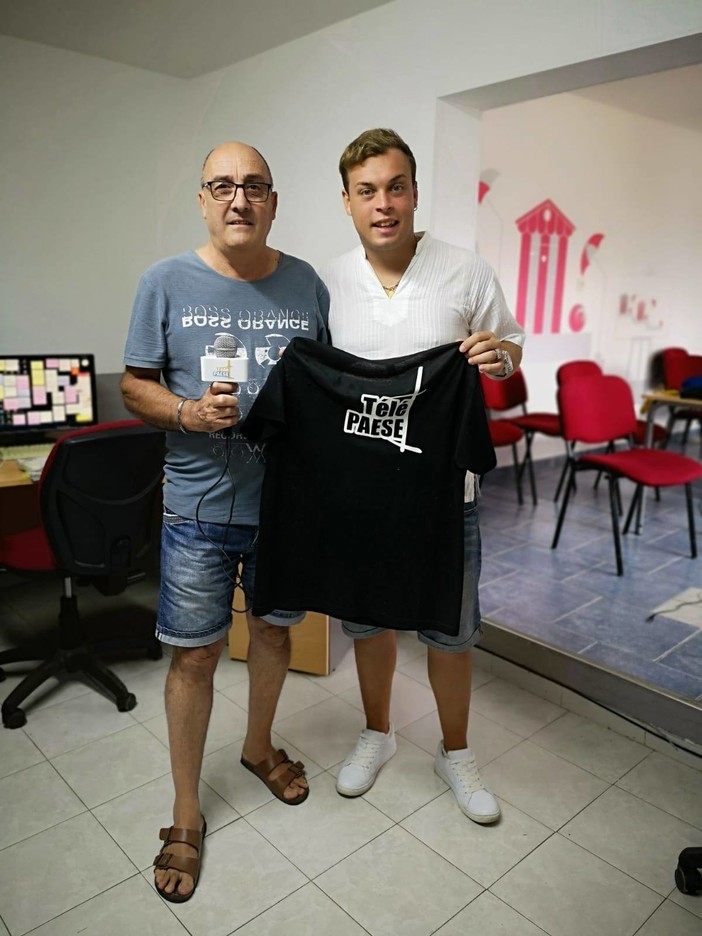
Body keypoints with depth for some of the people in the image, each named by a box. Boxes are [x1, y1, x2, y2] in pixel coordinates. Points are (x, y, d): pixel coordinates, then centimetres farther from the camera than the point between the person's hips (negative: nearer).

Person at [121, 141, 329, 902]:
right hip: (199, 506, -2)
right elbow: (134, 385, 0)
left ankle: (259, 746, 47)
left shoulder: (307, 285, 2)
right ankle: (186, 815, 27)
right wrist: (189, 413, -19)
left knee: (273, 629, 19)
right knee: (194, 657, 6)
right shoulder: (166, 282, -4)